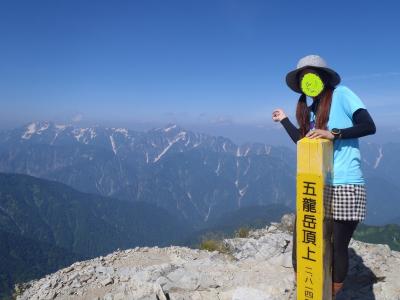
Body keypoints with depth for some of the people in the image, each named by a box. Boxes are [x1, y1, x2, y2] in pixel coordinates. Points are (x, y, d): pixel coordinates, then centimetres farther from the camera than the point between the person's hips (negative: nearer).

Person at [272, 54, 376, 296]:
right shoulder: (310, 110, 15)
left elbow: (369, 126, -12)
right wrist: (284, 120, 25)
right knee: (301, 244, 5)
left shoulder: (341, 94, -4)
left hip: (344, 187, -6)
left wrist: (333, 133, -22)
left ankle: (333, 294, 26)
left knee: (337, 248, 2)